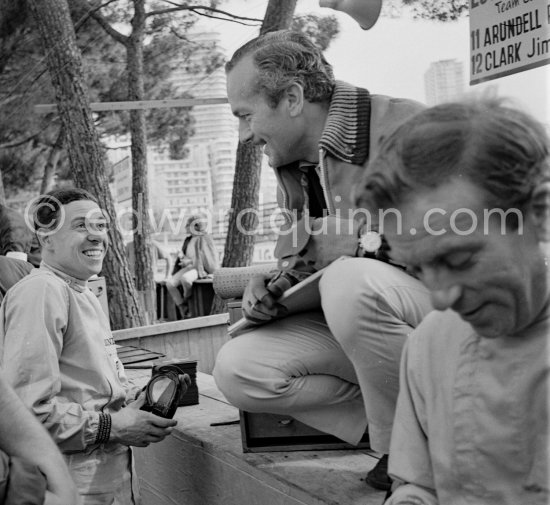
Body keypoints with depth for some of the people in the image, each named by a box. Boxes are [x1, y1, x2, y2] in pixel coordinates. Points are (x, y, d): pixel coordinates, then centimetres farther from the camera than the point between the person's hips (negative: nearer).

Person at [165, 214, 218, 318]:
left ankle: (186, 301, -11)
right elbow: (182, 253, 25)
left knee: (185, 278, -40)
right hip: (187, 268, 8)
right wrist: (181, 255, 3)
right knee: (170, 282, -19)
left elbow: (206, 258, -13)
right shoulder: (188, 240, 16)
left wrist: (190, 261, -16)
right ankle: (183, 312, -18)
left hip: (200, 269, -7)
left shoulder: (204, 239, -7)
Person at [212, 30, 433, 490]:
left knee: (349, 281, -38)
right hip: (350, 320, 7)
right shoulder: (292, 164, 13)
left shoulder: (402, 125, -12)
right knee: (237, 369, -13)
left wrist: (362, 242, -20)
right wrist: (271, 287, -3)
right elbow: (303, 264, 19)